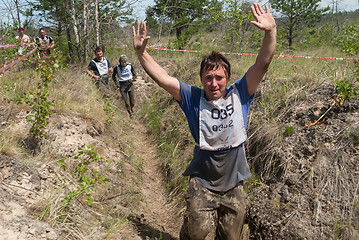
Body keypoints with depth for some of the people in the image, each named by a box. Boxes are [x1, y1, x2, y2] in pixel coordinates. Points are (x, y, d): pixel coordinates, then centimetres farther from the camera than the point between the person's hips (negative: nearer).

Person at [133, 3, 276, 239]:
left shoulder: (239, 95, -5)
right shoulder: (193, 98, -7)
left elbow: (262, 64, -13)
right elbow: (161, 77, -12)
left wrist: (271, 32, -26)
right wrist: (141, 52, -20)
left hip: (233, 186, 2)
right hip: (202, 185, -2)